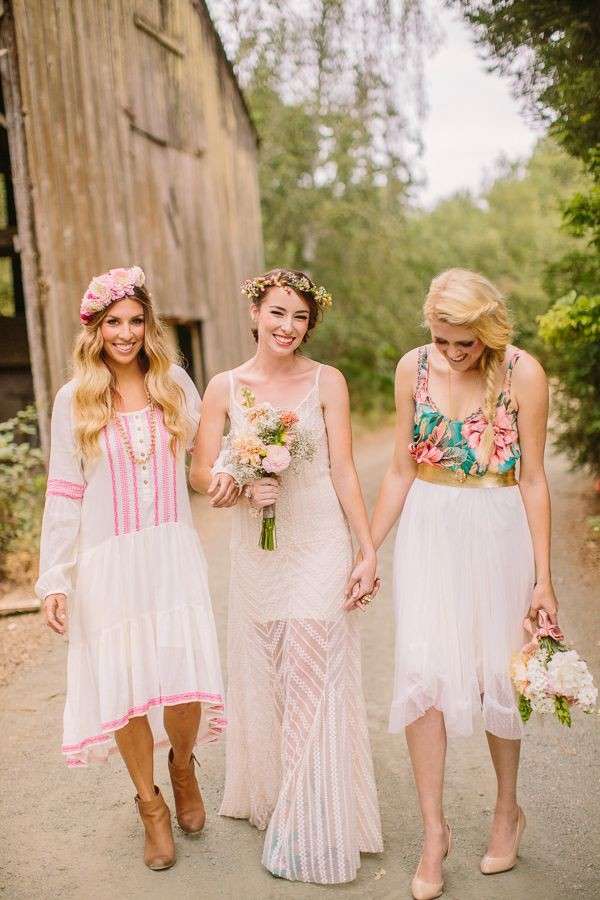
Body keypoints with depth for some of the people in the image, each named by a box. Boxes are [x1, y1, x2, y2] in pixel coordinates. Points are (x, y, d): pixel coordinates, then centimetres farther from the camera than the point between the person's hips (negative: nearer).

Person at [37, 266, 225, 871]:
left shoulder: (175, 385, 5)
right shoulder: (74, 400, 1)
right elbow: (63, 495, 1)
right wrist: (54, 580, -2)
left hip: (173, 554, 1)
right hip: (109, 563, 0)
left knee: (184, 684, -5)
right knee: (125, 688, 5)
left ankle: (182, 766, 30)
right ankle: (150, 805, 29)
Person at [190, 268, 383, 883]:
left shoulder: (326, 382, -3)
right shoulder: (225, 387, 2)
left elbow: (344, 471, -3)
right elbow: (202, 474, 1)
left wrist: (368, 552, -7)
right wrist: (244, 490, -19)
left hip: (319, 547, -2)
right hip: (253, 551, 3)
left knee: (314, 684, 0)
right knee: (260, 679, 14)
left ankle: (314, 832, 15)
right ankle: (266, 798, 36)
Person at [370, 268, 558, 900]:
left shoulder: (522, 374, -10)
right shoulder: (413, 368, -1)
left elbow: (533, 480, -5)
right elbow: (401, 470, 5)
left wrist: (542, 577, -5)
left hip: (497, 532, -2)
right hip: (427, 529, 2)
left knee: (497, 672, 7)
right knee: (422, 670, -5)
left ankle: (507, 809, 32)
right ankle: (433, 830, 10)